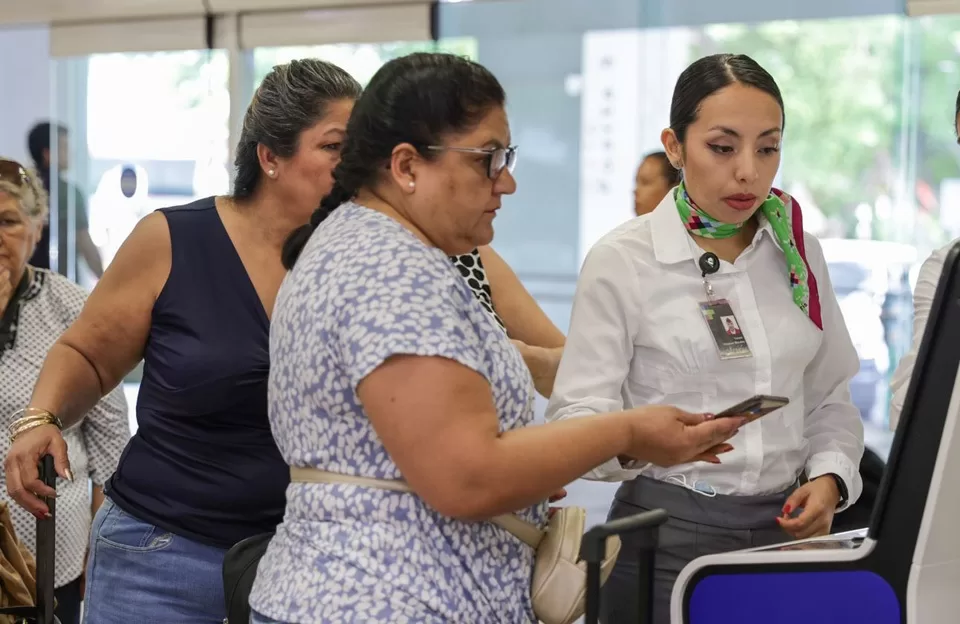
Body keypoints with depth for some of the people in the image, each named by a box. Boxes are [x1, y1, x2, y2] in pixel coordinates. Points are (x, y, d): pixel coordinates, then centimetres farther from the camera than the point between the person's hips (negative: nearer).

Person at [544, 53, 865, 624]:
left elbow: (831, 398, 14)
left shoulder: (799, 253, 7)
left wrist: (829, 476, -4)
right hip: (669, 534, -4)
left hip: (787, 527, 4)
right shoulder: (621, 261, -8)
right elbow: (577, 414, -12)